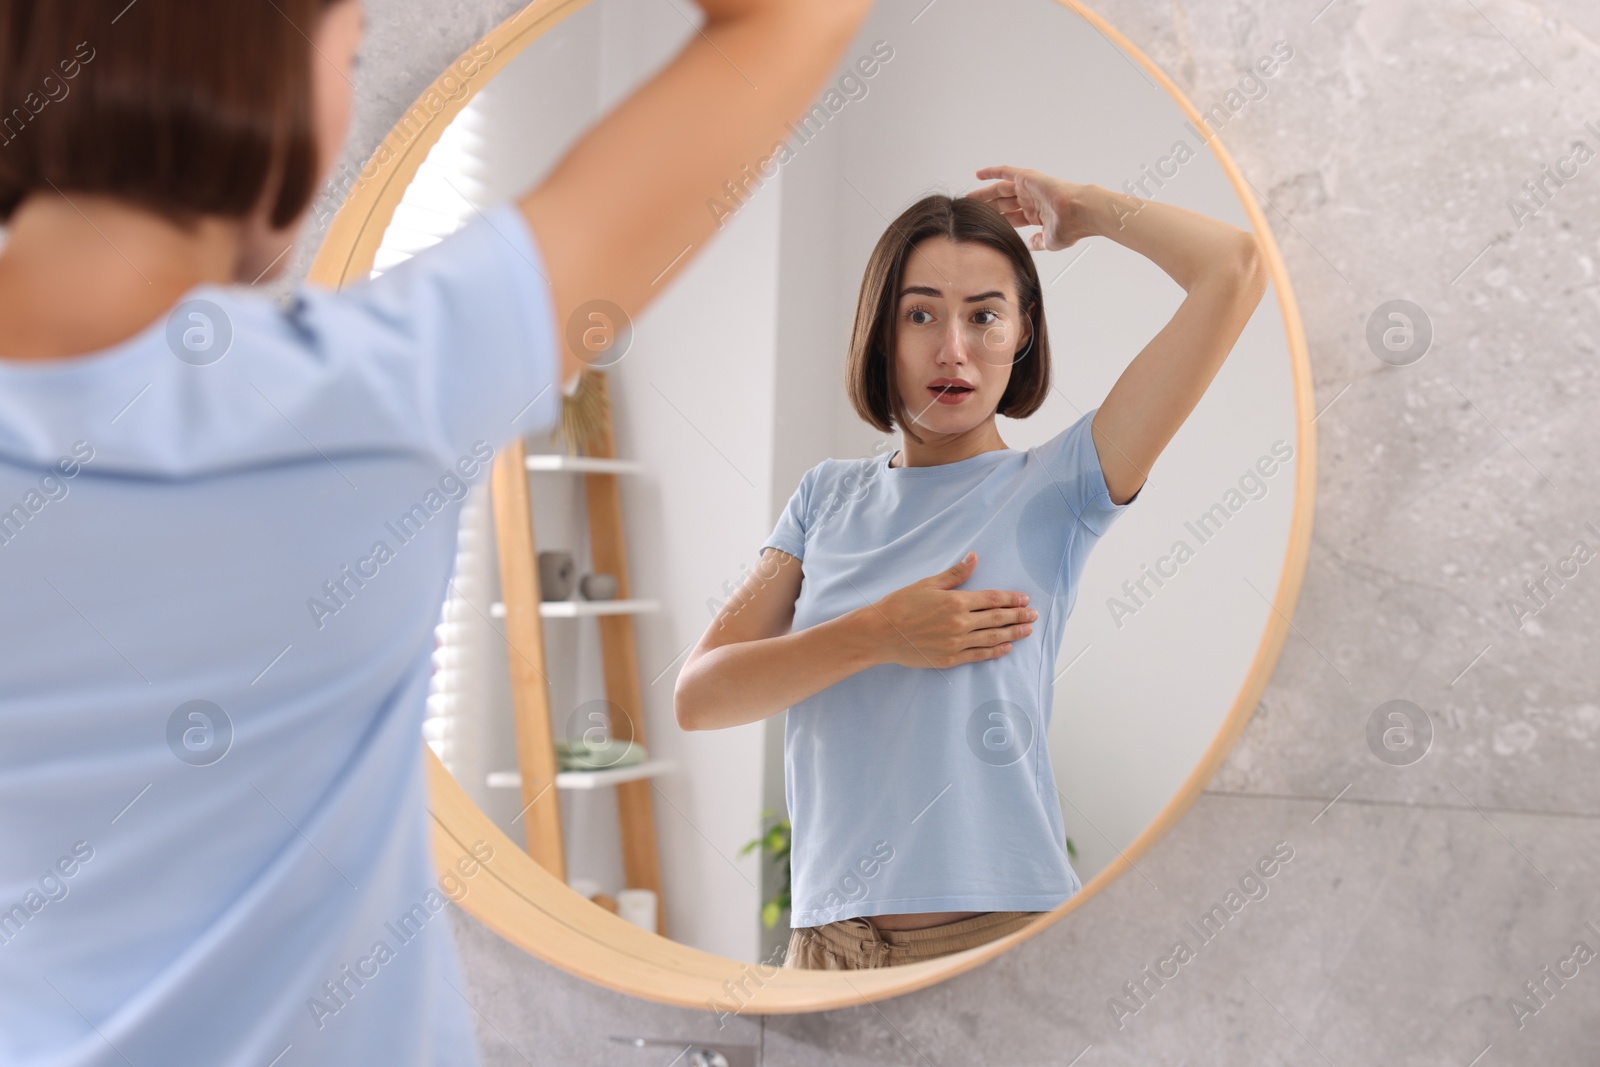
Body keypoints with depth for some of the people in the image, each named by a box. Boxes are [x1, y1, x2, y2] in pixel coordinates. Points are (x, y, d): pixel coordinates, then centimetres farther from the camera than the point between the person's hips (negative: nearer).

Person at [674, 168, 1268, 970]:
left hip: (998, 931, -3)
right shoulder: (827, 497, 9)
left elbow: (1232, 268, -12)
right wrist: (876, 635, -14)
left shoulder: (1054, 488, -3)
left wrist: (1080, 210, 4)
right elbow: (696, 697, 0)